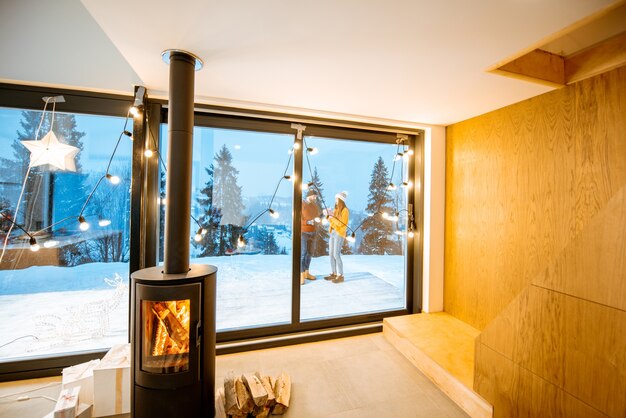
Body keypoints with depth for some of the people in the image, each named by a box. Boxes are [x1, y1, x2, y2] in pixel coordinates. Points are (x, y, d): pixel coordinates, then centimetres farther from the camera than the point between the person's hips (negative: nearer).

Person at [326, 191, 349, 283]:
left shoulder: (345, 210, -11)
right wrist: (329, 216, 0)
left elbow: (342, 224, -18)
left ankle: (340, 276, -2)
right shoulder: (336, 209, 13)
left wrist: (333, 217, -16)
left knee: (336, 255, -10)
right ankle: (334, 274, 15)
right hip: (333, 233, 8)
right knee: (331, 254, 7)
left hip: (339, 234, -8)